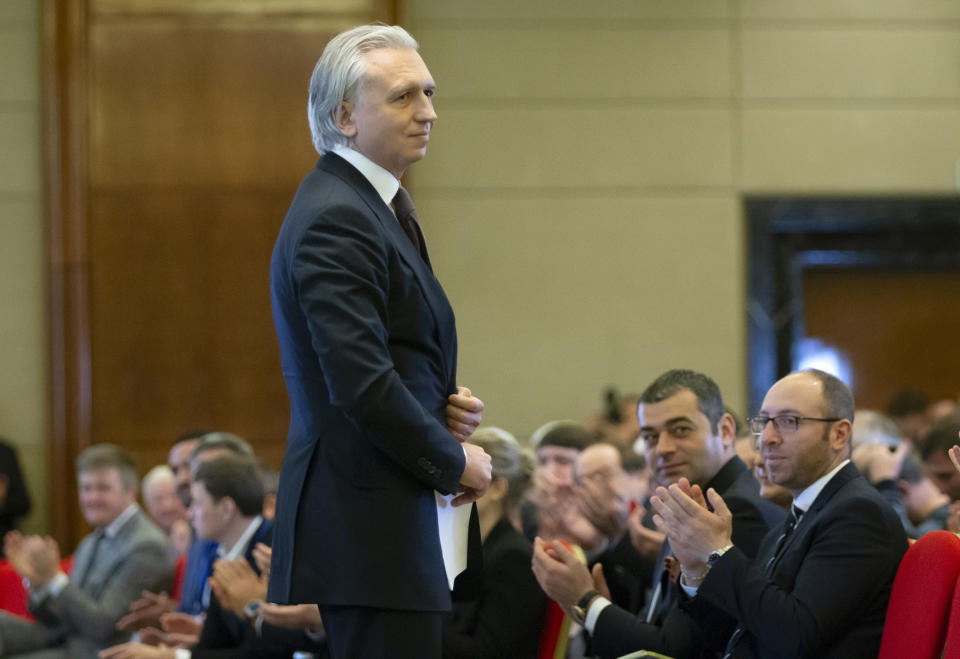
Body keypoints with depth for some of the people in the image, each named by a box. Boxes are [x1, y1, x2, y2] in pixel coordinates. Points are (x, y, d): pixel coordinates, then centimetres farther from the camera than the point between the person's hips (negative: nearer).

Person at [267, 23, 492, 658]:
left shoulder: (375, 205, 19)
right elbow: (360, 385, -21)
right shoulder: (334, 219, -14)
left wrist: (447, 405, 7)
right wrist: (454, 462, -9)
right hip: (368, 529, -10)